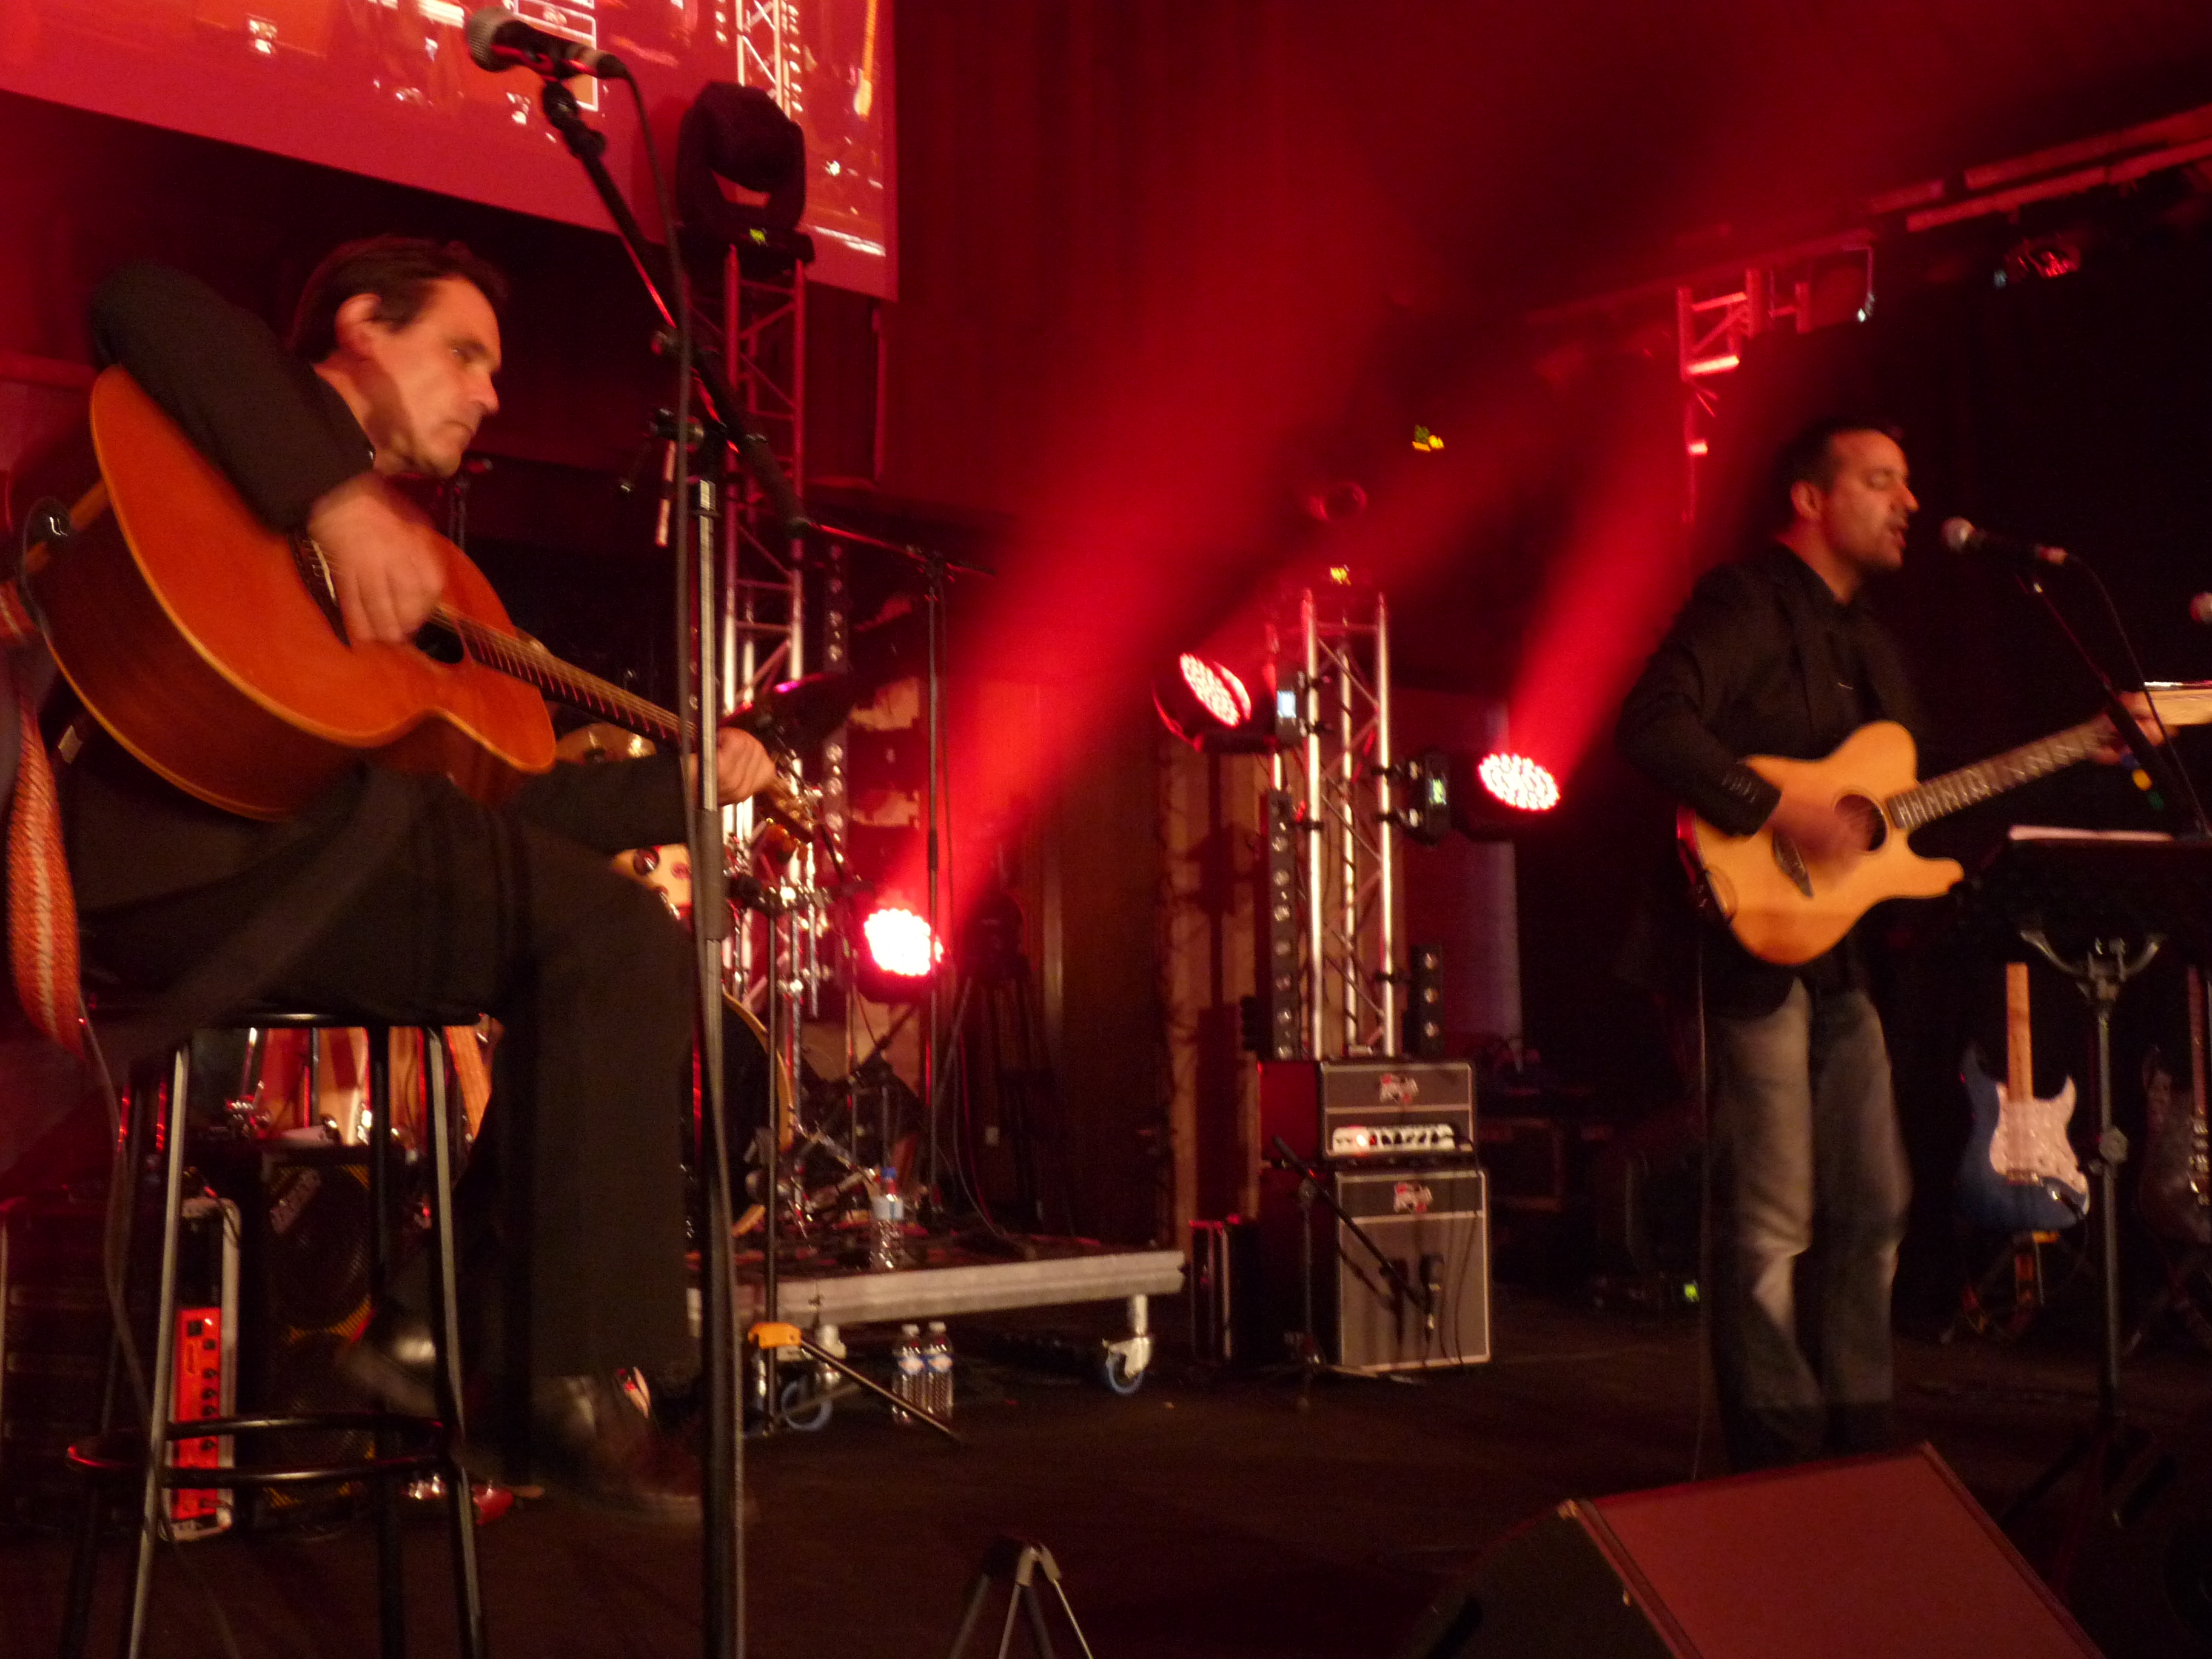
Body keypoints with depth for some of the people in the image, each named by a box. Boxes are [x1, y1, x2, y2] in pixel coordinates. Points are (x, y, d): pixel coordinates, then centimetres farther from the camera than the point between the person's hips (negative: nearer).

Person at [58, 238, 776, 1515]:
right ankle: (586, 1374, -14)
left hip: (294, 871, 9)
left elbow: (494, 800, 24)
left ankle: (468, 1325, 4)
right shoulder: (277, 405, 9)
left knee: (624, 953, 8)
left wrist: (692, 779, 20)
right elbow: (144, 304, -16)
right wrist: (336, 500, -23)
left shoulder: (410, 557, 29)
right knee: (617, 935, -18)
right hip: (184, 847, -9)